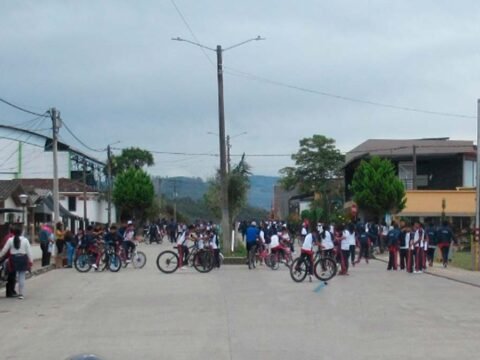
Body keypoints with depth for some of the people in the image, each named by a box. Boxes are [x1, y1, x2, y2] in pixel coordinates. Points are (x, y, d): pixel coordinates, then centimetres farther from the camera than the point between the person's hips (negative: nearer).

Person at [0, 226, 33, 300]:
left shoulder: (10, 240, -2)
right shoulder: (25, 240, -2)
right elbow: (29, 251, -1)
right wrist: (31, 261, 4)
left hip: (13, 258, 0)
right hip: (23, 258, 0)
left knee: (14, 276, 10)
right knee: (22, 277, 3)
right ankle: (21, 294, 2)